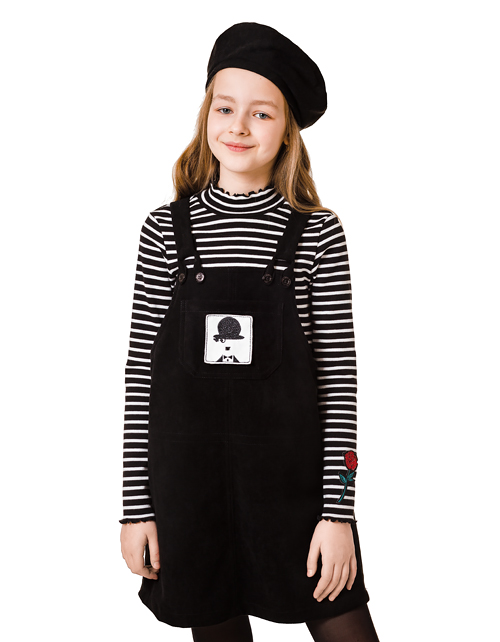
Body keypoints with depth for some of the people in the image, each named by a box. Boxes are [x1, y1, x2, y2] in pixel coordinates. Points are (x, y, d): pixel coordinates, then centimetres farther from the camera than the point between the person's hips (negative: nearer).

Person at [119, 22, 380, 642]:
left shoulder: (318, 233, -2)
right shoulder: (164, 228, 1)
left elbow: (338, 374, -3)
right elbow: (141, 370, 2)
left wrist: (338, 509, -6)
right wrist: (136, 505, 2)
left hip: (295, 480, -1)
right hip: (188, 485, 2)